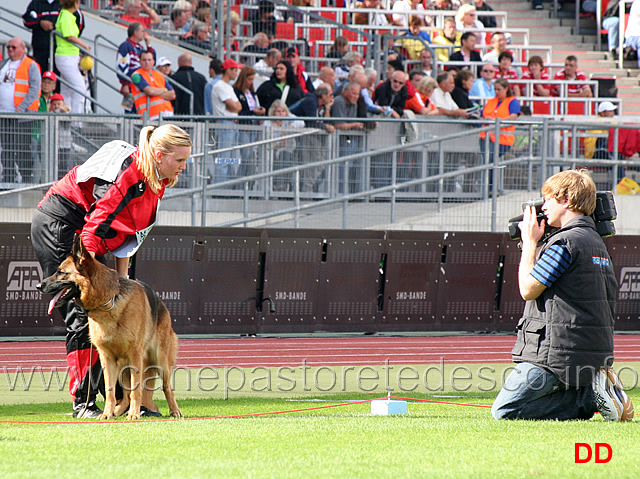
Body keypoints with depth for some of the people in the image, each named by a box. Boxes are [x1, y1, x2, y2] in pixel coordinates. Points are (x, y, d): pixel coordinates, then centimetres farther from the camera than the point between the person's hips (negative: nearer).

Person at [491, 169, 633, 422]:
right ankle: (596, 389, 3)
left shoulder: (564, 242, -14)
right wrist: (537, 245, 21)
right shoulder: (597, 242, 16)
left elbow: (528, 289, -10)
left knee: (504, 411, -8)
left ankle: (590, 397, -12)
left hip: (558, 353, -9)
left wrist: (530, 242, 1)